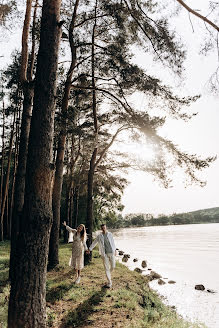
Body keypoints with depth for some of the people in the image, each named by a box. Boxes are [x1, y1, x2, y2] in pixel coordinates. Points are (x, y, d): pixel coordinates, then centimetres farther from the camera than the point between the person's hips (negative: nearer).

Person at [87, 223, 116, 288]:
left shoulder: (110, 234, 1)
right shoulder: (99, 236, 0)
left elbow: (113, 242, 10)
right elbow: (94, 243, 12)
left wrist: (114, 250, 10)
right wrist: (89, 249, 16)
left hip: (111, 252, 1)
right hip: (104, 254, -1)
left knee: (113, 266, 4)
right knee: (106, 268, -1)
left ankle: (108, 274, 37)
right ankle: (109, 282, 9)